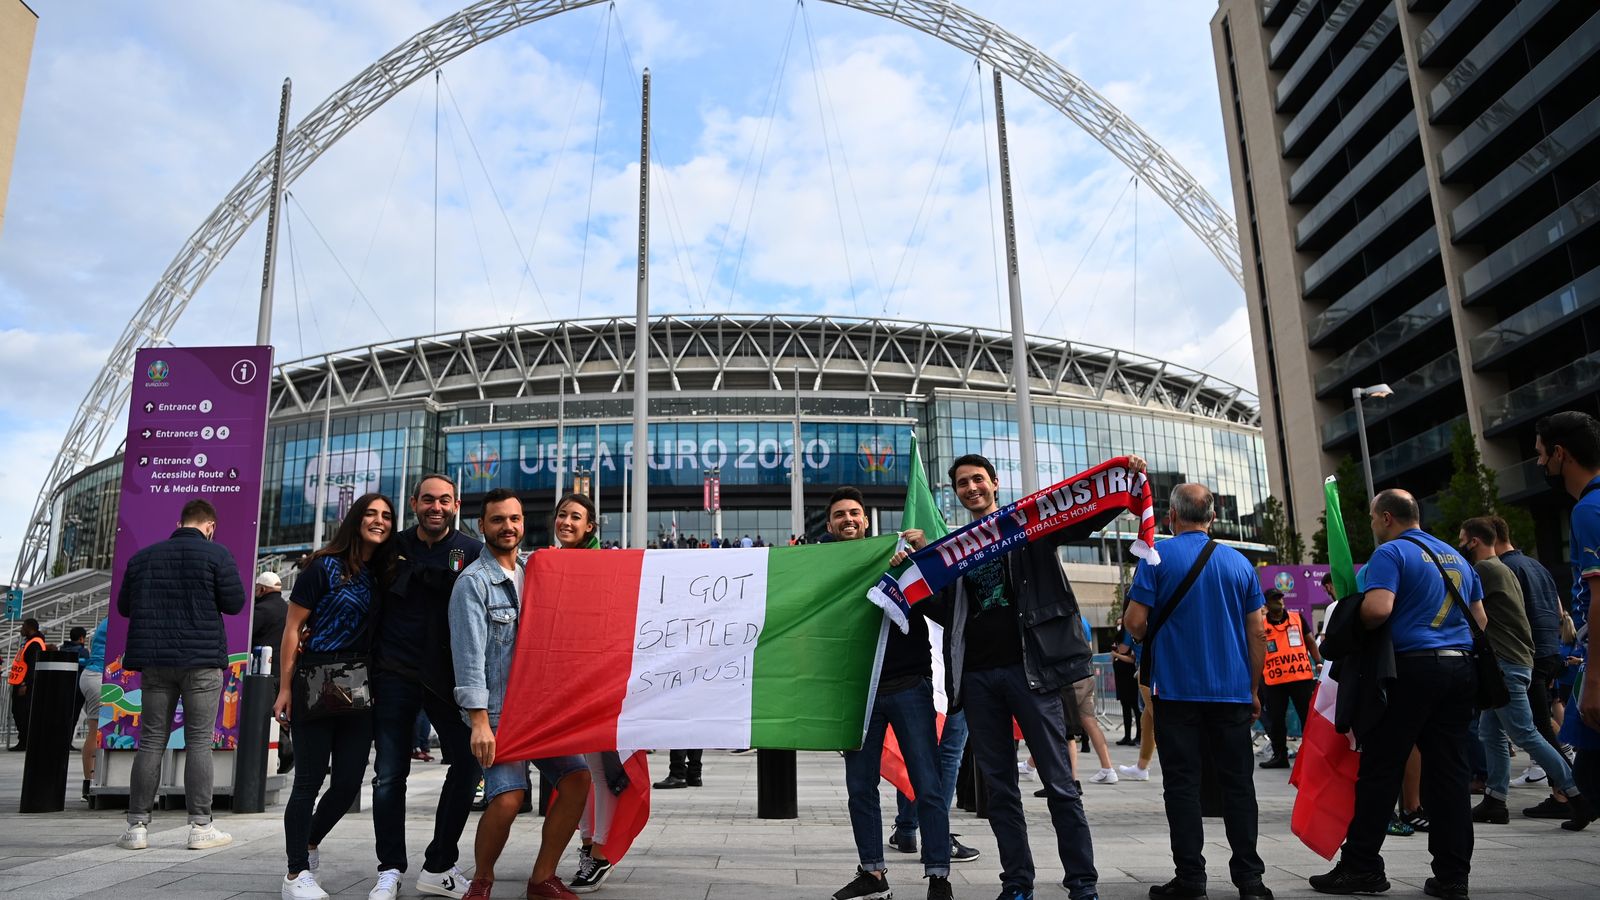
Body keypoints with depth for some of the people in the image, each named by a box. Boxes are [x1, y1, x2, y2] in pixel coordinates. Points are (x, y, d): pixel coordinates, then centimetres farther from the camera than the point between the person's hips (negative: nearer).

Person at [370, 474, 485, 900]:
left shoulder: (472, 552, 1)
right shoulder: (393, 548, 6)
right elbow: (372, 609, 12)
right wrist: (368, 665, 5)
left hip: (447, 675, 0)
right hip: (395, 674, 1)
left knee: (470, 760, -4)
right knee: (389, 774, 4)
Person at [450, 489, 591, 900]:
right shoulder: (474, 581, -7)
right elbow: (469, 654, -14)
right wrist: (479, 721, -19)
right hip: (498, 709, -6)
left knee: (577, 778, -3)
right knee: (507, 797, -20)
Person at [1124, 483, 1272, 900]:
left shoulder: (1158, 556, -4)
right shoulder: (1239, 562, 7)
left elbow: (1135, 622, -10)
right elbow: (1257, 633, 6)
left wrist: (1142, 634, 13)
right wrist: (1254, 689, 14)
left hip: (1177, 689, -3)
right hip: (1233, 691, 3)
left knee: (1182, 784, 1)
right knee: (1238, 783, 9)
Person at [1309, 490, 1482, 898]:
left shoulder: (1391, 553, -7)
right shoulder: (1456, 557, 18)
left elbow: (1377, 608, -22)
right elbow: (1480, 619, 20)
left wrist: (1350, 620, -4)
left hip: (1412, 669, -7)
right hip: (1461, 669, 8)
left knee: (1380, 769, -2)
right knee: (1449, 771, 8)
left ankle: (1361, 866, 3)